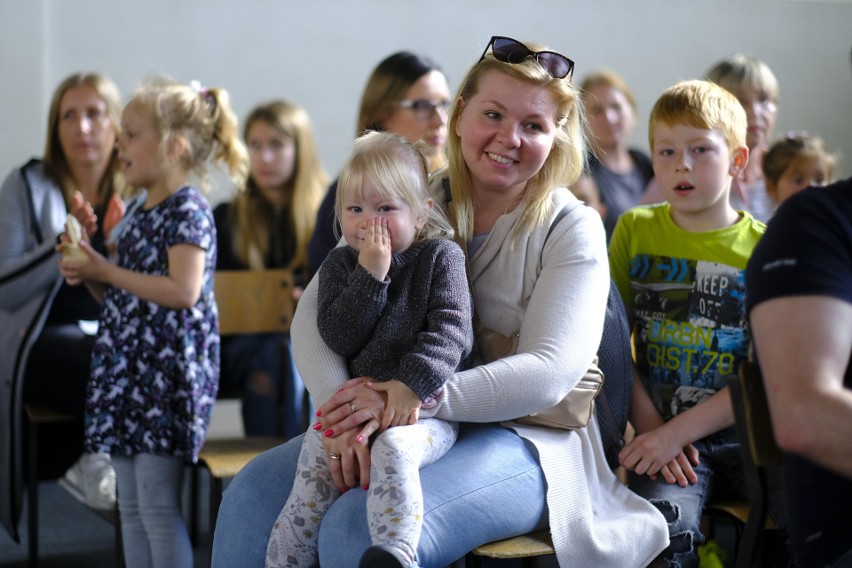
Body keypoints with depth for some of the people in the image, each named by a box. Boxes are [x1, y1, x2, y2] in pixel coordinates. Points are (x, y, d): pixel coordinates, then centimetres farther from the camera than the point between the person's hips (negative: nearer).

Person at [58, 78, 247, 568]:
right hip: (129, 367, 9)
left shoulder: (188, 209, -11)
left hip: (167, 370, -9)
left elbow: (183, 291, -24)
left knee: (159, 507, -5)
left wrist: (108, 272, -16)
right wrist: (91, 275, 3)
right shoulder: (139, 211, 16)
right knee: (131, 506, 13)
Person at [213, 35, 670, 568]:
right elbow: (316, 310, -4)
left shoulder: (572, 229, -5)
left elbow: (548, 373, -17)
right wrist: (344, 414, -24)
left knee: (369, 525, -30)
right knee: (256, 492, -15)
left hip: (521, 439, -4)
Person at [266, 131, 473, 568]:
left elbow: (451, 330, -8)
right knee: (316, 457, -17)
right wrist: (370, 275, -12)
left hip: (423, 408, -3)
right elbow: (339, 339, -2)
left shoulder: (440, 256, 3)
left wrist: (413, 382, -23)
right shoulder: (340, 265, 11)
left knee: (392, 449, -34)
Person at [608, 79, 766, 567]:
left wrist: (678, 431, -14)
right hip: (662, 428, -1)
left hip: (745, 429, 1)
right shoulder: (636, 230, 8)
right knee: (663, 524, -30)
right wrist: (649, 425, -8)